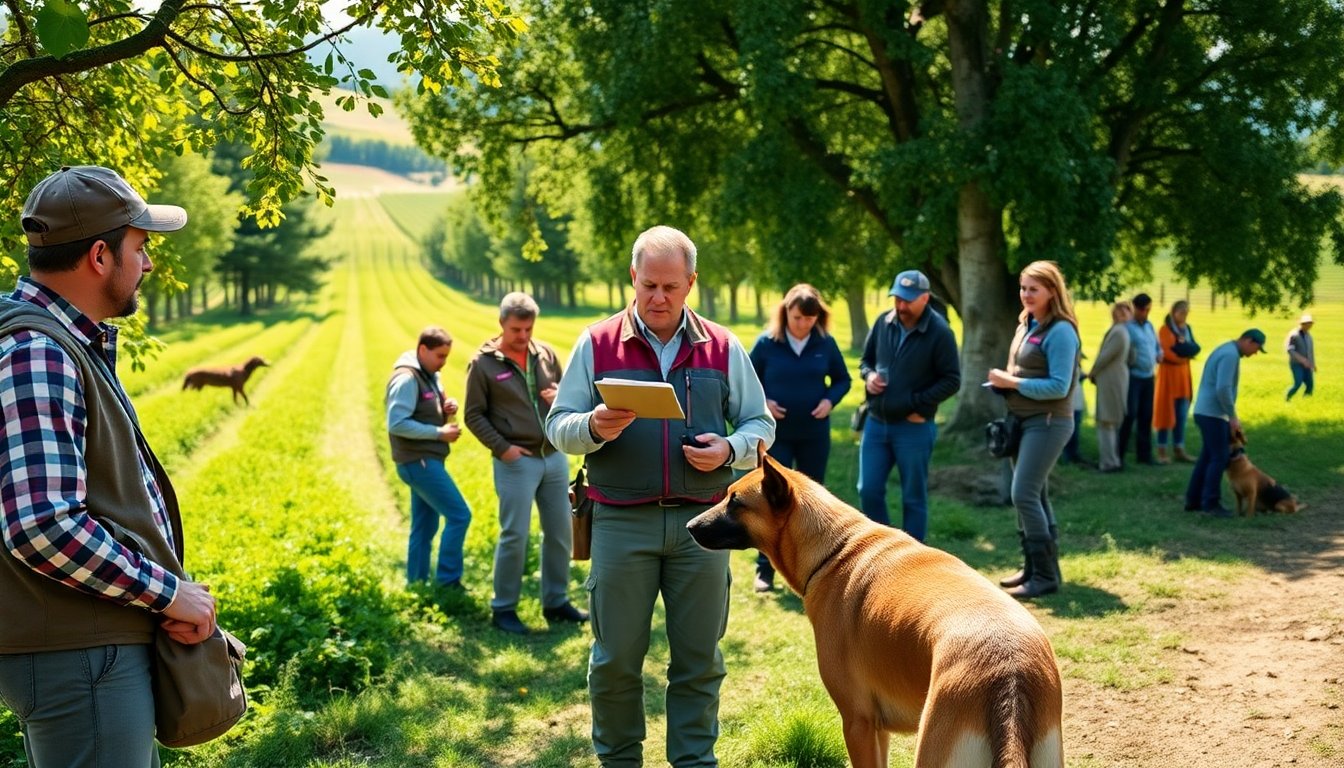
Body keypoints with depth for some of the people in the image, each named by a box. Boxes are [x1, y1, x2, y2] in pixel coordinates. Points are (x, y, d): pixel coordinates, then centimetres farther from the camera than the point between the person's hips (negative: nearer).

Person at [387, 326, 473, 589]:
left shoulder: (430, 376, 13)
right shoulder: (407, 379, -16)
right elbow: (397, 423, -23)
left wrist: (449, 409, 0)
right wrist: (440, 432, -20)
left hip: (428, 461, 10)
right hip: (418, 462, -10)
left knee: (424, 527, 12)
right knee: (459, 515, -10)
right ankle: (447, 579, -3)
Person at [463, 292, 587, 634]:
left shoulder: (546, 354, 7)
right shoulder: (484, 362, -5)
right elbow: (473, 415, -3)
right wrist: (502, 448, -12)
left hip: (554, 456, 5)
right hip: (515, 462, -5)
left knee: (560, 533, 10)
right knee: (514, 536, -2)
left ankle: (556, 602, 23)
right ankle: (503, 608, 11)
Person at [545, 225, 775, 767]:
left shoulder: (723, 348, 7)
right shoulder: (596, 343, 3)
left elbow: (761, 424, 12)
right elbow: (557, 427, 3)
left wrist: (730, 449, -9)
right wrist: (594, 427, -19)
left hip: (702, 522, 1)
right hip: (622, 523, -1)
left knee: (698, 658, 7)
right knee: (616, 658, 5)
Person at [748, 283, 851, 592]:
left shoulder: (826, 343, -3)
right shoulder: (767, 343, -8)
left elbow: (842, 379, 8)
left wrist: (830, 400, -11)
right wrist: (763, 402, -16)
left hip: (815, 434, 2)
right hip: (777, 434, -2)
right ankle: (765, 568, 4)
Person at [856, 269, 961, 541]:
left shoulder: (939, 332, -12)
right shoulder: (883, 323, 3)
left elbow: (951, 380, -9)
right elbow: (866, 359, 17)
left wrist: (919, 404, -16)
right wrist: (869, 375, -5)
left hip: (914, 428, -5)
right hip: (876, 423, 5)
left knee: (913, 498, 5)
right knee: (869, 491, 6)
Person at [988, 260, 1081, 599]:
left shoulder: (1059, 331, -16)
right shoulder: (1027, 324, 11)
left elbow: (1059, 387, -21)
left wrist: (1012, 382, -19)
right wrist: (1003, 382, -3)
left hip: (1047, 423, -9)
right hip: (1023, 420, 9)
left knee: (1024, 495, -12)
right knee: (1034, 495, 14)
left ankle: (1046, 575, -5)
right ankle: (1033, 567, 22)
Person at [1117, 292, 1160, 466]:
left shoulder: (1149, 326, 16)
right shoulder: (1126, 327, -9)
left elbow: (1158, 348, 24)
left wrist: (1157, 356, 6)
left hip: (1148, 377, 7)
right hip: (1132, 377, -7)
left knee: (1146, 416, 10)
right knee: (1129, 415, -10)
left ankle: (1144, 453, 17)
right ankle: (1119, 453, -5)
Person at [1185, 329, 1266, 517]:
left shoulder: (1228, 350, 16)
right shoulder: (1231, 354, -16)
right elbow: (1223, 389, -25)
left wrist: (1230, 415, 19)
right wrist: (1233, 416, -17)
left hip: (1207, 412, 10)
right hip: (1212, 414, -10)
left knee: (1207, 457, 13)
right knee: (1219, 458, -6)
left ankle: (1193, 500, 16)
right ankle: (1211, 503, -4)